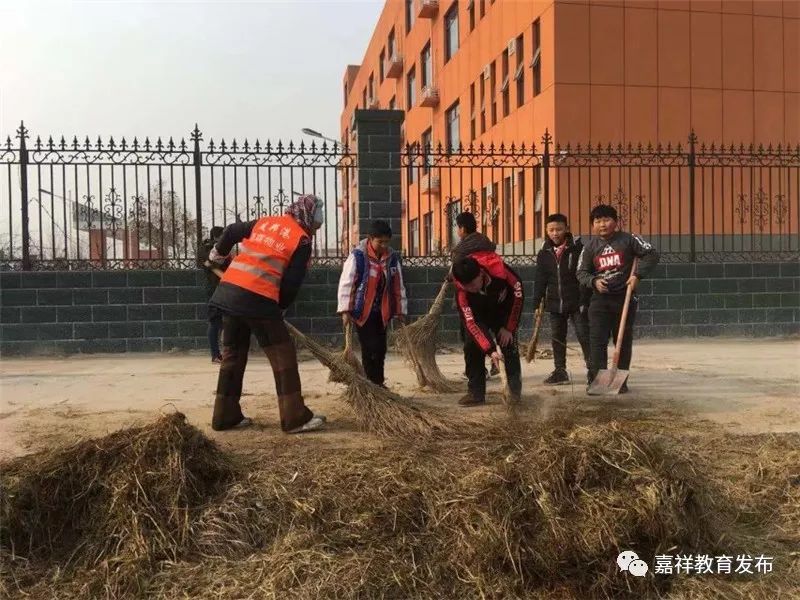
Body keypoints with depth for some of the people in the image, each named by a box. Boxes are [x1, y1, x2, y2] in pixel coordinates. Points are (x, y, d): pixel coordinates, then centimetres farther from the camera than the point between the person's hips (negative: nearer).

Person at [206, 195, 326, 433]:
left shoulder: (264, 222, 19)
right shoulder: (302, 240, 1)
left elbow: (231, 231, 28)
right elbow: (292, 283, -4)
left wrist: (218, 254, 46)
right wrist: (280, 307, 12)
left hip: (229, 290, 7)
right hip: (257, 300, -7)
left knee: (233, 354, 17)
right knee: (283, 355, 0)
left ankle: (225, 416, 23)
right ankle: (295, 418, 1)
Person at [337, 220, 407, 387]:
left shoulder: (392, 258, 3)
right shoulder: (358, 256, -13)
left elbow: (398, 286, 10)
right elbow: (346, 283, -12)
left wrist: (400, 310, 11)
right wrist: (345, 310, -15)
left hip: (382, 311, 5)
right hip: (362, 311, -5)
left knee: (380, 349, 8)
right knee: (370, 349, -7)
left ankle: (378, 384, 21)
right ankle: (373, 385, 1)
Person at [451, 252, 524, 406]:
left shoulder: (498, 268, -38)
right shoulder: (461, 290, -33)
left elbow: (518, 293, -22)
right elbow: (470, 322, -31)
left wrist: (509, 328, -18)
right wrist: (490, 350, -39)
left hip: (503, 309, -1)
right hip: (479, 312, 1)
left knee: (508, 344, -13)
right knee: (471, 346, -10)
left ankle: (514, 392, -5)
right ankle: (476, 393, 0)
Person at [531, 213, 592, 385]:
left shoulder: (578, 249, -7)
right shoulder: (544, 254, 5)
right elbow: (540, 281, 6)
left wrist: (585, 300, -13)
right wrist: (537, 304, 1)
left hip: (576, 302, -4)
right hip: (554, 303, 4)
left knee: (584, 336, -2)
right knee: (557, 338, 10)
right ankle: (560, 371, 20)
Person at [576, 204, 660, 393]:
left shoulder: (628, 239, -2)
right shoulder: (590, 247, 4)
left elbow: (651, 255, -1)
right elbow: (582, 272, 8)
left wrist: (638, 274, -12)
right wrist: (594, 281, -12)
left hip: (625, 298, -1)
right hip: (600, 299, 1)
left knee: (624, 341, 7)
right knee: (597, 340, -7)